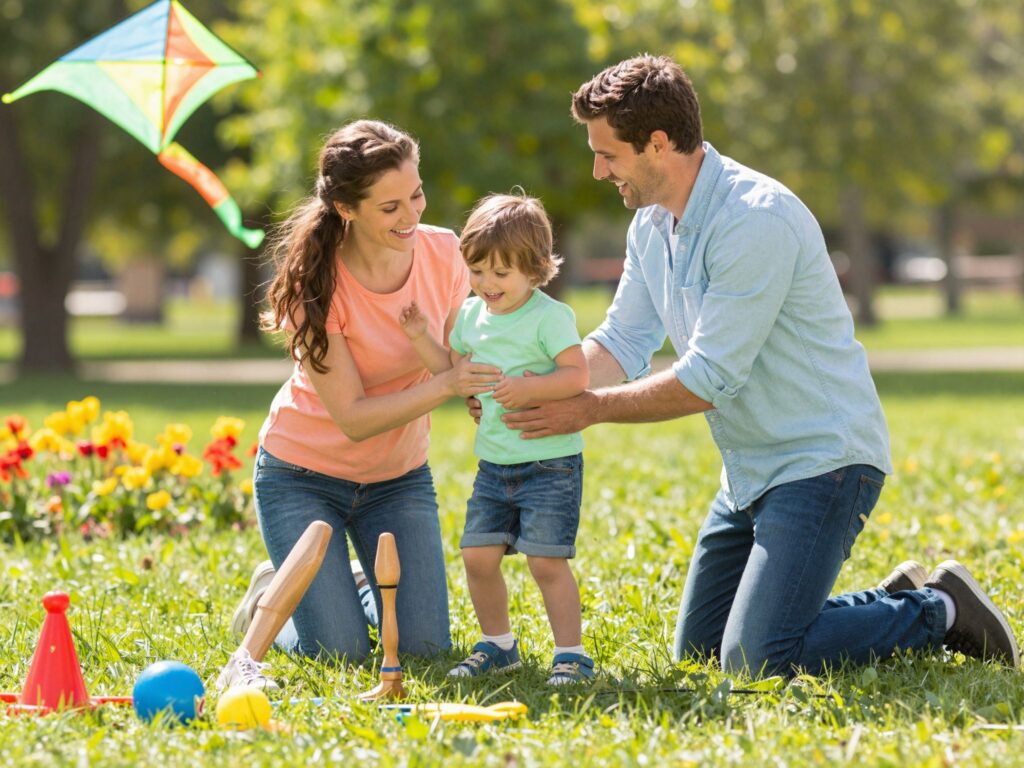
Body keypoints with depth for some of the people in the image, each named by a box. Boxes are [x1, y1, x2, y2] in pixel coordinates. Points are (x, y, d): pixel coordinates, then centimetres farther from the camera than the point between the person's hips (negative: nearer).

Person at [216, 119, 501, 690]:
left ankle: (364, 589, 26)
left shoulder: (442, 253, -14)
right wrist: (444, 386, -38)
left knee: (425, 645, -7)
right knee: (341, 651, -12)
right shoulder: (317, 283, -25)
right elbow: (354, 418, -26)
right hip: (305, 476, -4)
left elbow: (457, 358, 0)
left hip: (399, 478, 4)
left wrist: (482, 384, -23)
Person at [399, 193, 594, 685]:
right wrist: (421, 338, 9)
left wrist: (528, 389, -28)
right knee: (478, 555, 4)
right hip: (494, 463, 7)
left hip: (550, 463, -7)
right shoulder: (471, 315, 10)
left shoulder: (549, 316, -11)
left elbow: (577, 375, -18)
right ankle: (497, 644, 22)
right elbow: (453, 371, 22)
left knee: (546, 561, -9)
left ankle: (571, 654, 0)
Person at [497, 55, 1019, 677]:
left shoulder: (755, 220, -24)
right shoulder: (652, 224, 6)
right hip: (751, 471, 10)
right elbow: (621, 343, 7)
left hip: (824, 459, -10)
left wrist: (590, 410, -17)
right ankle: (895, 601, 22)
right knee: (699, 647, 13)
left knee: (759, 659, -19)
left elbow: (709, 380, -25)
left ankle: (939, 611, 1)